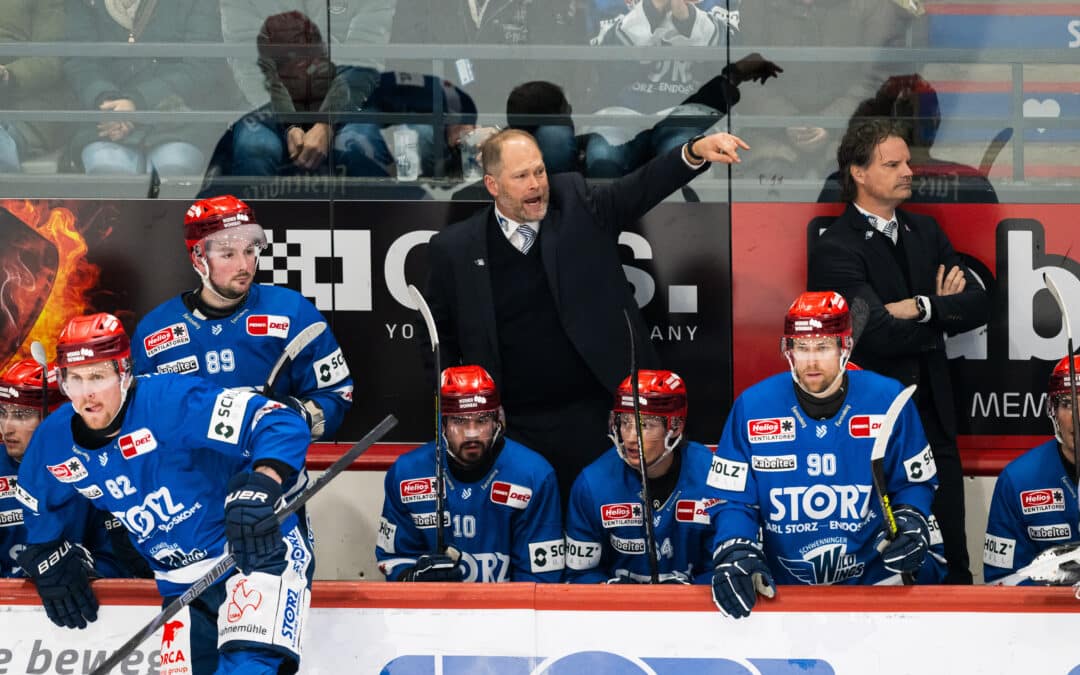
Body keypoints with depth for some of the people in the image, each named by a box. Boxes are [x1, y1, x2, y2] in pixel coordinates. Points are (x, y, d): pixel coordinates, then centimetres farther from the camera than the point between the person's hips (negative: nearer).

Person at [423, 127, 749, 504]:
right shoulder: (455, 249, 0)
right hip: (517, 432, 0)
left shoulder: (579, 207, 1)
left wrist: (696, 151, -30)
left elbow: (642, 187, -12)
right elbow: (439, 341, 9)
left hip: (598, 417, 0)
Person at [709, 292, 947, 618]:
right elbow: (734, 499, 1)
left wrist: (910, 520, -12)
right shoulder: (752, 405, -3)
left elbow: (915, 481, 9)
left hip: (872, 579, -1)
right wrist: (736, 552, -17)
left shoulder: (888, 400, -3)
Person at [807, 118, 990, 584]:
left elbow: (978, 305, 0)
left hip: (934, 417, 6)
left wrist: (922, 307, -16)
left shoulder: (925, 232, 10)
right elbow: (881, 333, -22)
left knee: (953, 557, 9)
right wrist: (944, 311, -6)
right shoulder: (835, 250, -12)